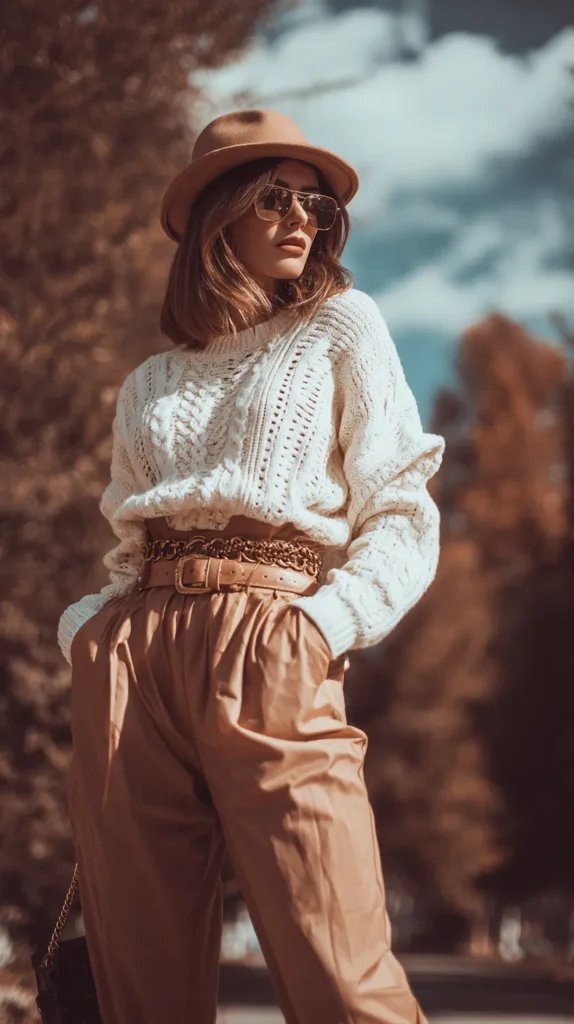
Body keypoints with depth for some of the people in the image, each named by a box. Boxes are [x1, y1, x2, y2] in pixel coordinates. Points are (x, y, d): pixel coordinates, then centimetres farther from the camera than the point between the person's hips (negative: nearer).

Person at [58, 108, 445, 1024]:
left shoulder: (342, 329, 14)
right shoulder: (149, 386, 24)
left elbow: (404, 520, 6)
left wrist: (324, 626, -11)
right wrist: (86, 631, 4)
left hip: (269, 647, -3)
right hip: (131, 656, 4)